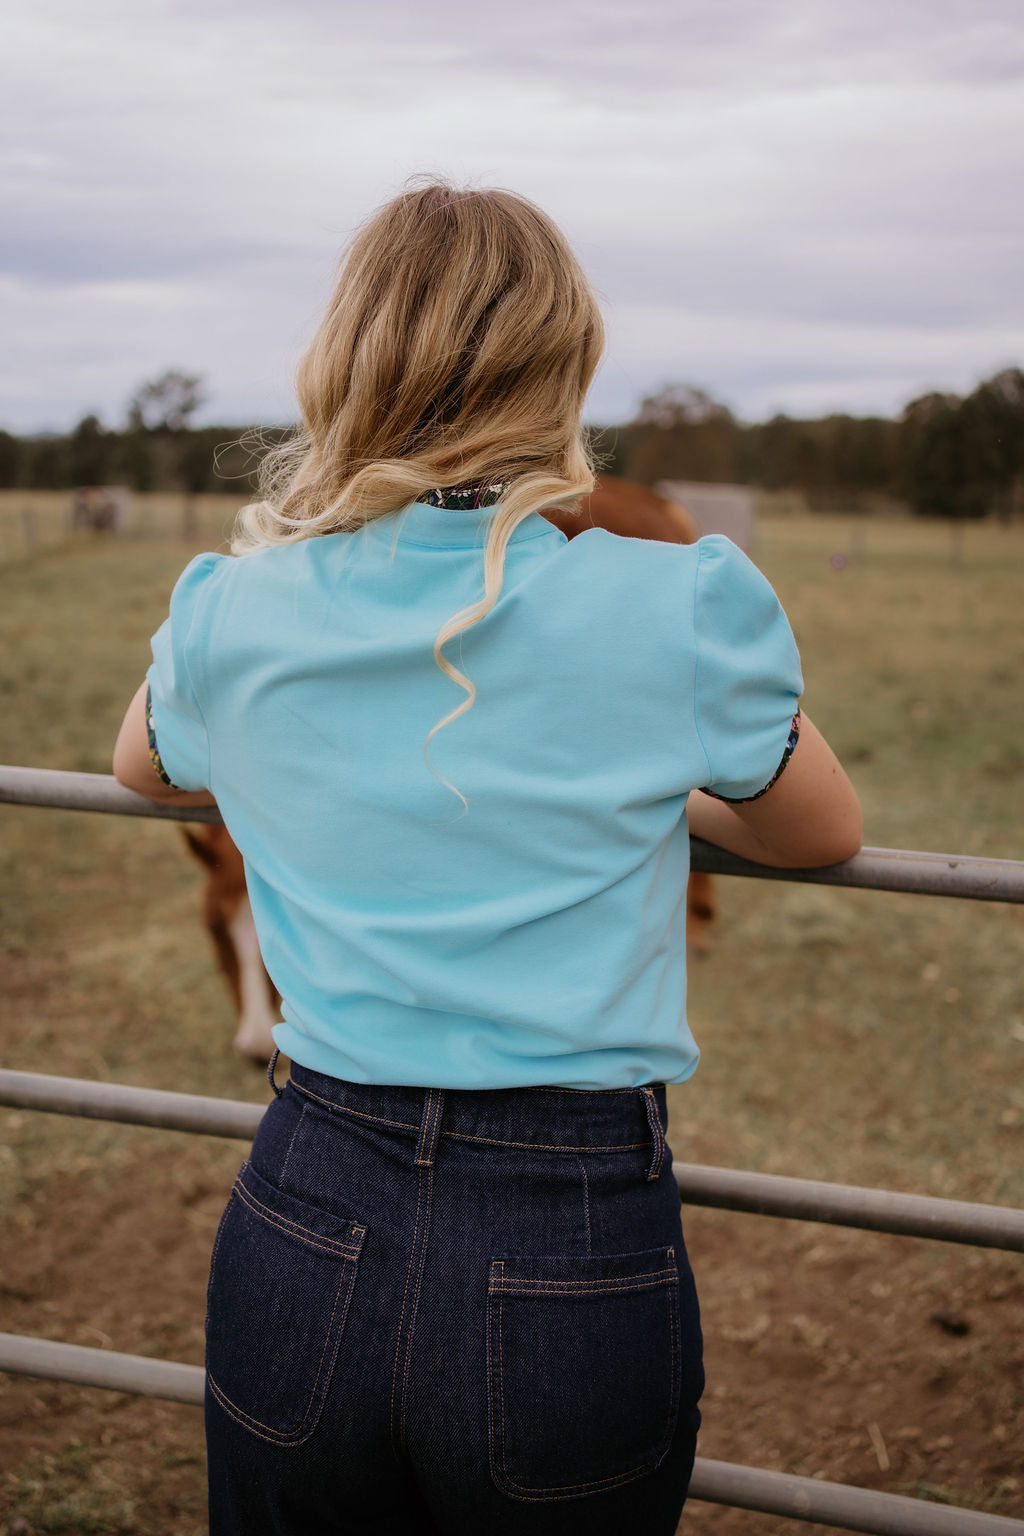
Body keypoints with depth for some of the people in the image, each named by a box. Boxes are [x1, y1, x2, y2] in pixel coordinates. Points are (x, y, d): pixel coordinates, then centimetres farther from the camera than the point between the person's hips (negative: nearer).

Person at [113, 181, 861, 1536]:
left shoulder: (232, 612, -2)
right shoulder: (683, 609, -10)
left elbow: (144, 766, 22)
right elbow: (825, 833, 10)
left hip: (306, 1235, 2)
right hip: (574, 1260, -1)